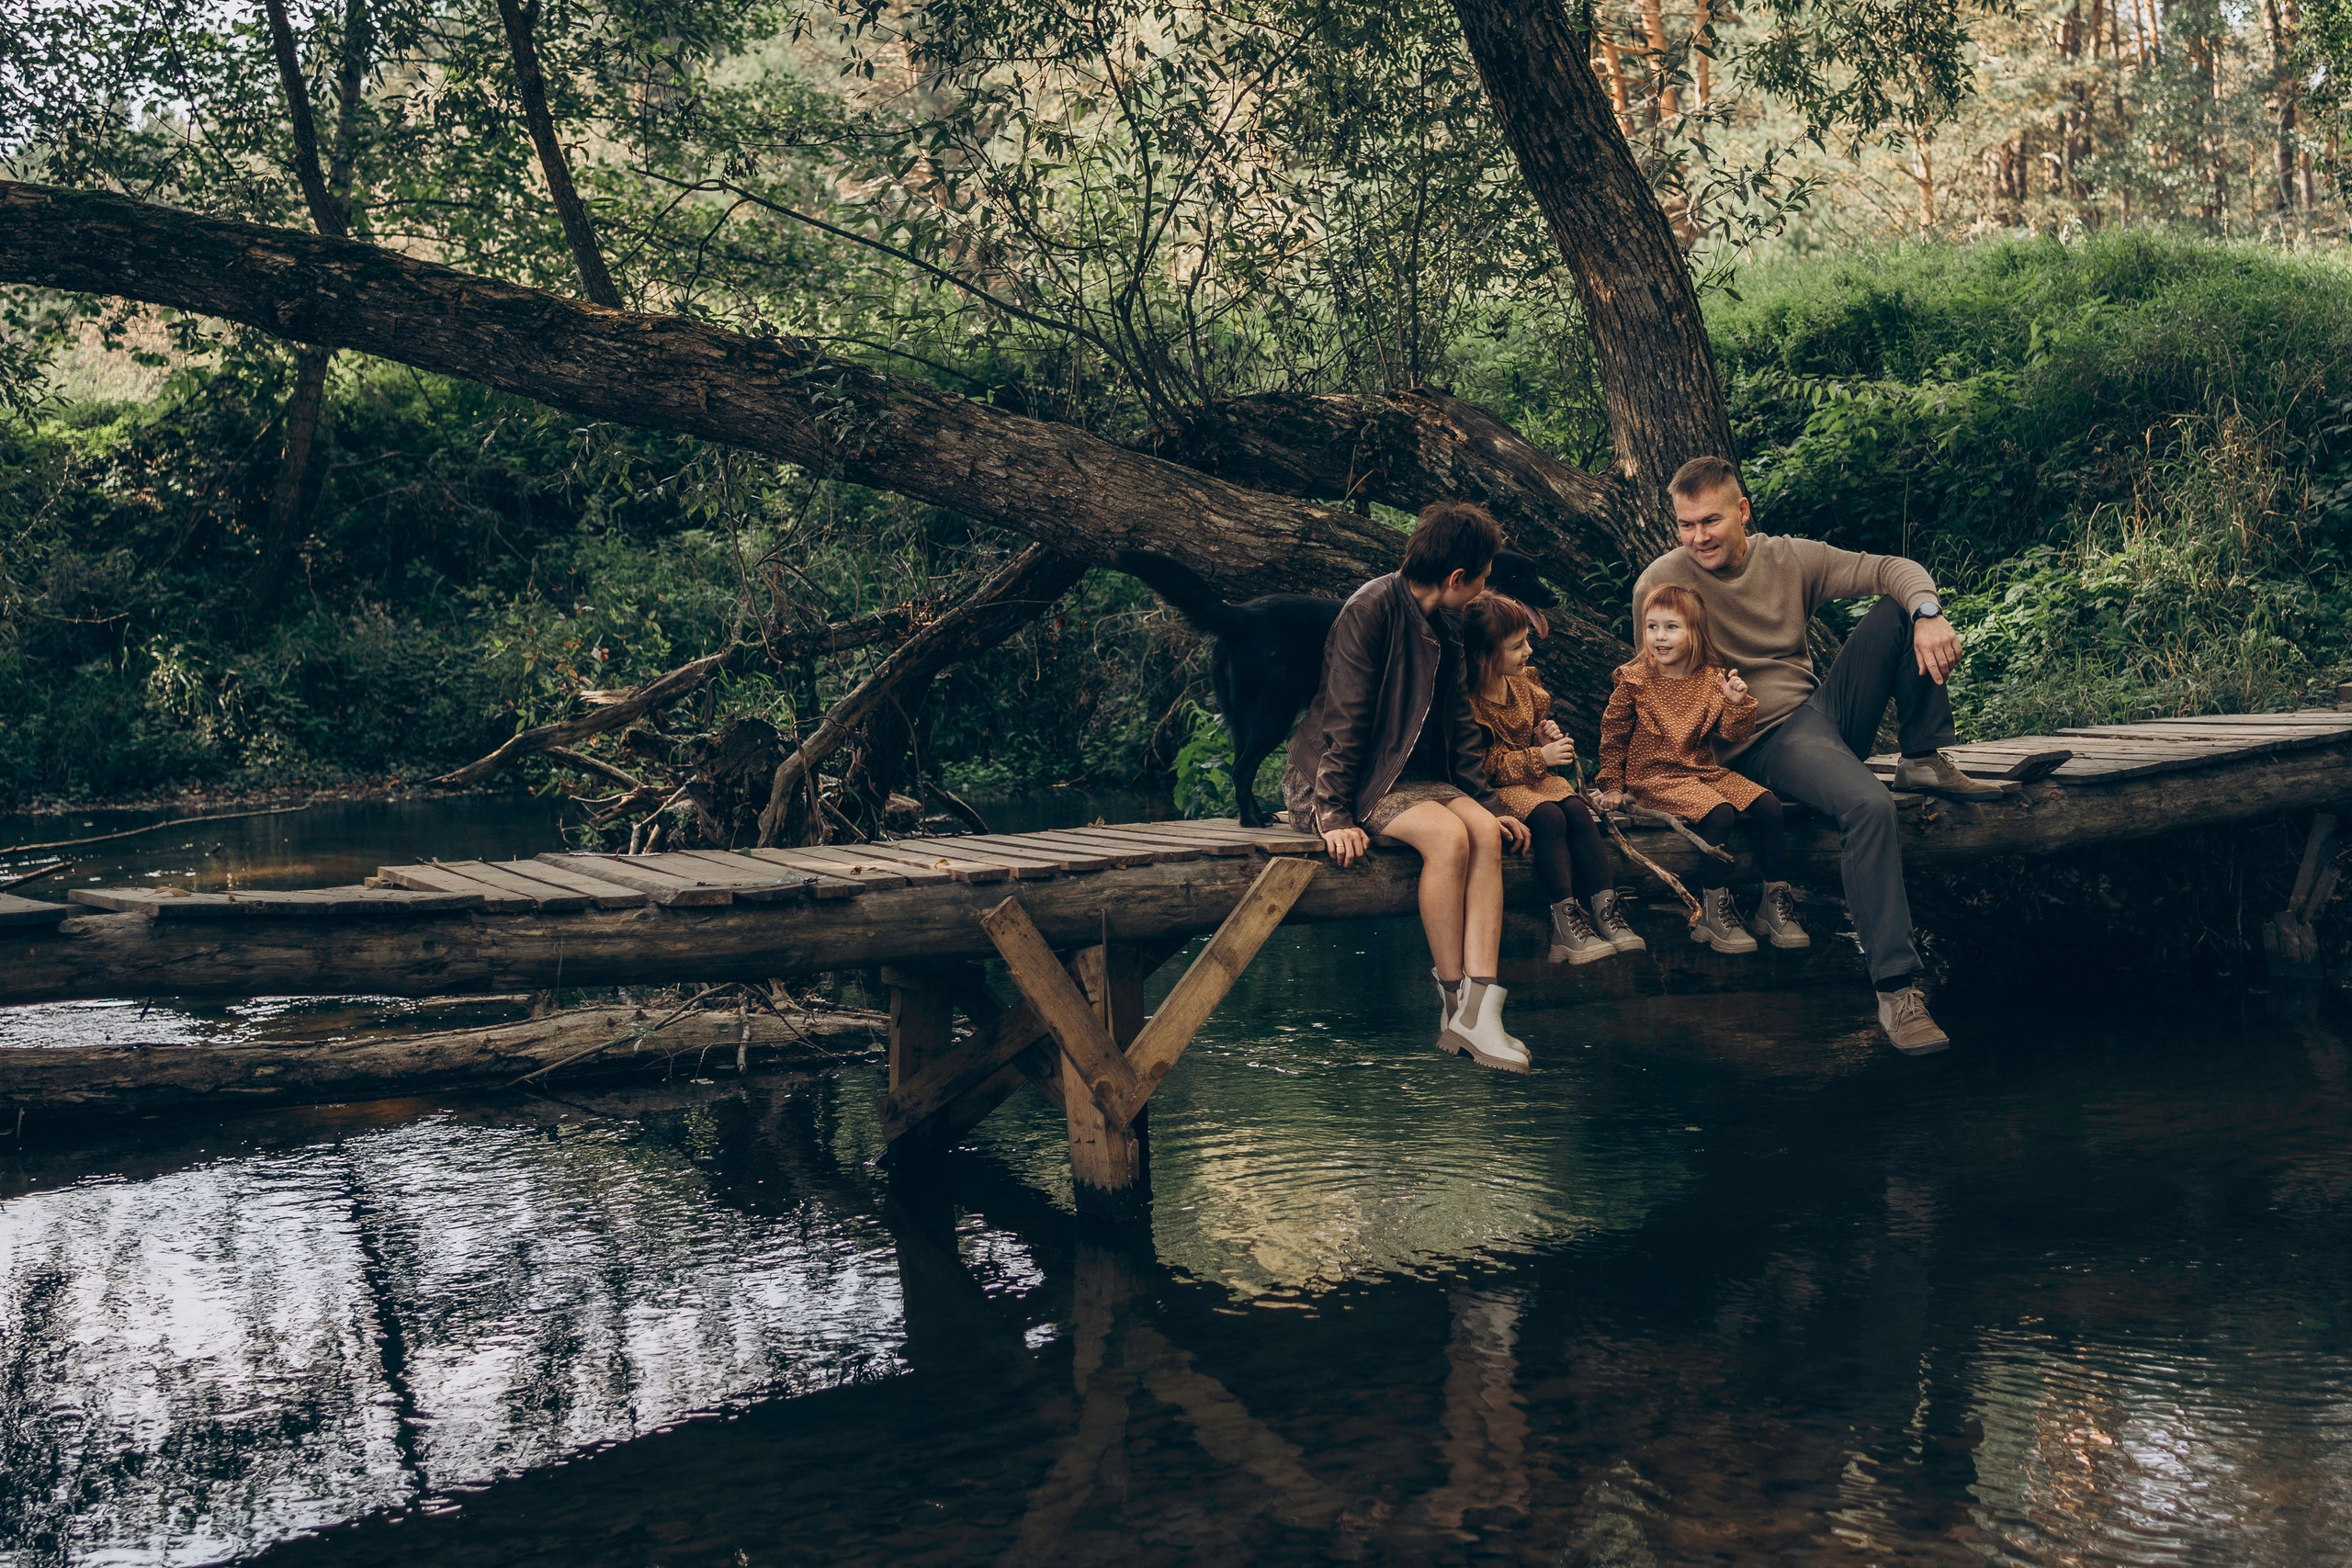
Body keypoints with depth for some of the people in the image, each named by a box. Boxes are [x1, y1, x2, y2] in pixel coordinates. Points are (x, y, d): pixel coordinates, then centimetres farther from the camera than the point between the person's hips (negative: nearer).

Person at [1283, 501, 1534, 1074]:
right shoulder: (1371, 610, -16)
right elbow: (1343, 719, -20)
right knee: (1449, 834, -30)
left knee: (1485, 832, -21)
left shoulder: (1441, 630, 11)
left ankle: (1478, 1009, -29)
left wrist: (1489, 805, 8)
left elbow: (1459, 726, 17)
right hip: (1341, 782, -8)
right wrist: (1334, 816, -26)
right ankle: (1454, 1004, -19)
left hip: (1409, 777, 8)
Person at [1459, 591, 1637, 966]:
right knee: (1548, 817, -33)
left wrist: (1547, 736, 2)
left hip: (1535, 776, 7)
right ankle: (1565, 923, -33)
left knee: (1578, 811, -23)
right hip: (1493, 787, -7)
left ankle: (1604, 912, -29)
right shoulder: (1467, 702, -16)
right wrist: (1539, 758, -19)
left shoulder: (1525, 686, 10)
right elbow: (1483, 765, -19)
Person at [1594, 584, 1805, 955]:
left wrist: (1738, 703, -14)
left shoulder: (1713, 679, 3)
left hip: (1705, 771, 5)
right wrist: (1612, 786, 8)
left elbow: (1732, 736, 3)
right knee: (1719, 813, -30)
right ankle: (1713, 913, -23)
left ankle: (1775, 904, -4)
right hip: (1654, 777, -5)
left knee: (1768, 806, -15)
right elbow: (1613, 736, 5)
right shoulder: (1634, 681, -5)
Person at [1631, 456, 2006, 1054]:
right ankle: (1896, 991, -34)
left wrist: (1927, 615, -19)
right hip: (1760, 741, -6)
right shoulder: (1663, 582, -7)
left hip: (1824, 708, 6)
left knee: (1900, 606, -8)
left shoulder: (1791, 559, 4)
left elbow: (1894, 569, 2)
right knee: (1869, 806, -35)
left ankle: (1925, 759, -4)